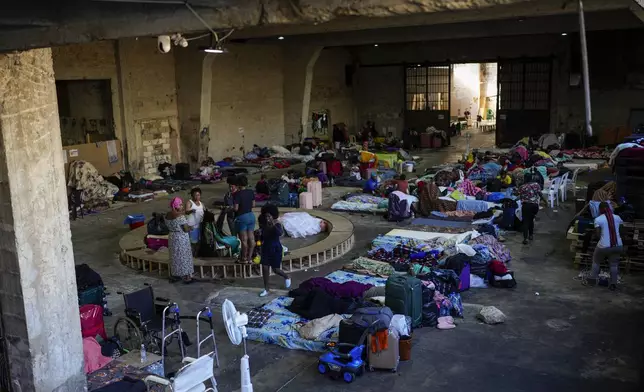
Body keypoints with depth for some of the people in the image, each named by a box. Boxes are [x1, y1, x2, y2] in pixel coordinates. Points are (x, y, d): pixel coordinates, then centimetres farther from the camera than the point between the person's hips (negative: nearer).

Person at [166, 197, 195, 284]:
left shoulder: (167, 215, 1)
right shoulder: (181, 216, -22)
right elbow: (186, 229, -21)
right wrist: (190, 228, 1)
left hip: (172, 237, 7)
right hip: (181, 239, -7)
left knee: (174, 257, 18)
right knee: (183, 257, 3)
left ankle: (174, 276, 28)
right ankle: (187, 278, 10)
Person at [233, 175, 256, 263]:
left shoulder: (237, 194, -17)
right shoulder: (251, 192, 1)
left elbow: (236, 208, -18)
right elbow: (253, 205, 8)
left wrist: (230, 208, 1)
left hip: (242, 217, -6)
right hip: (251, 215, 6)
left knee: (244, 239, 2)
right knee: (251, 238, 9)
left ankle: (244, 259, 11)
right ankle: (249, 257, 17)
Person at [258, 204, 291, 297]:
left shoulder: (277, 224, -17)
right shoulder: (264, 225, -2)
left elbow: (280, 233, -37)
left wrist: (273, 225, -47)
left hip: (275, 248, -5)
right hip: (266, 248, 5)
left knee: (275, 269, 2)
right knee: (265, 268, 0)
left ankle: (287, 277, 34)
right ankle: (266, 289, 11)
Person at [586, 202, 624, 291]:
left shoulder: (598, 219, -9)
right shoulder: (617, 217, 3)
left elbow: (597, 234, -9)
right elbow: (621, 230, 11)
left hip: (604, 246, -3)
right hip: (618, 245, 3)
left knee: (596, 261, 18)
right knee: (614, 264, 15)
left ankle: (592, 280, 24)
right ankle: (613, 284, 16)